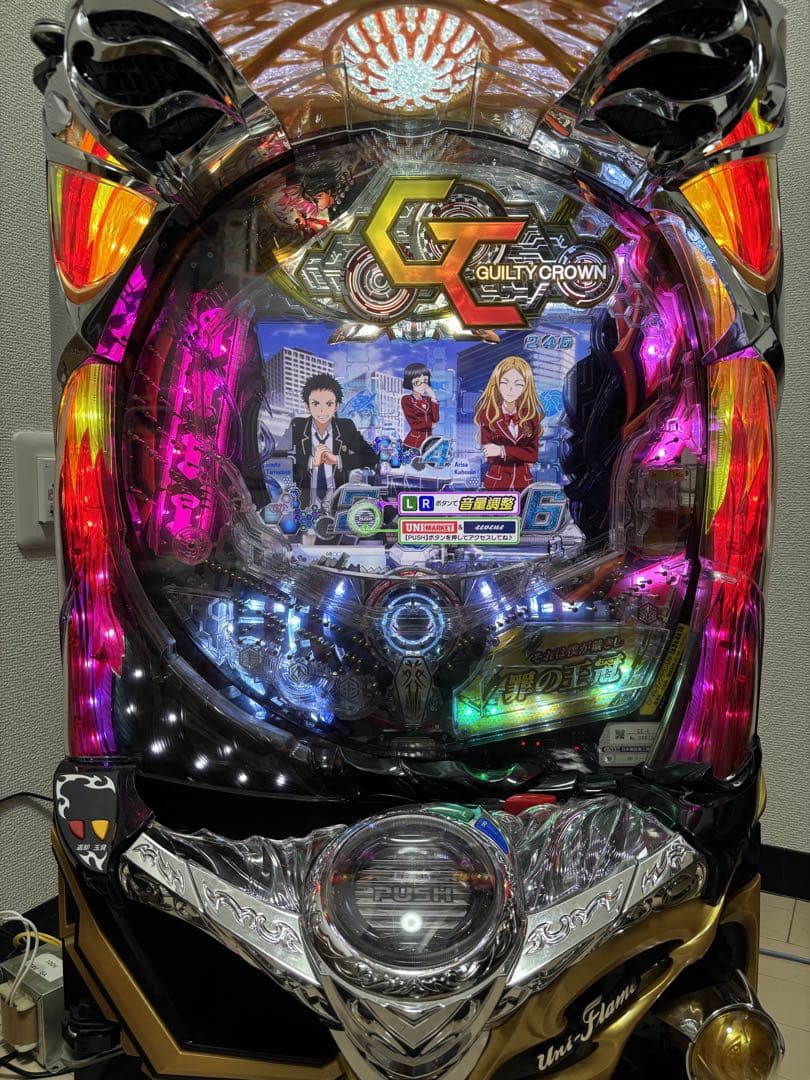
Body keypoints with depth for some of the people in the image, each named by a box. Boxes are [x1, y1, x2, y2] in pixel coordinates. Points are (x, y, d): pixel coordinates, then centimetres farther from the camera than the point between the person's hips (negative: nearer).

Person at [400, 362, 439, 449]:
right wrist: (430, 424, 0)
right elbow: (414, 424, -11)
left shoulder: (428, 399, 11)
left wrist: (433, 399, -4)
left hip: (428, 440, 5)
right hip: (414, 441, -4)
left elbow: (436, 419, -2)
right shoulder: (406, 400, -4)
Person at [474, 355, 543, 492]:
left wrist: (503, 451, -16)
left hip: (523, 483, 2)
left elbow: (533, 454, -7)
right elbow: (491, 456, -10)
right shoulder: (487, 414, -4)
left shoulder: (531, 415, 2)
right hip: (496, 483, -2)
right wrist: (522, 455, -9)